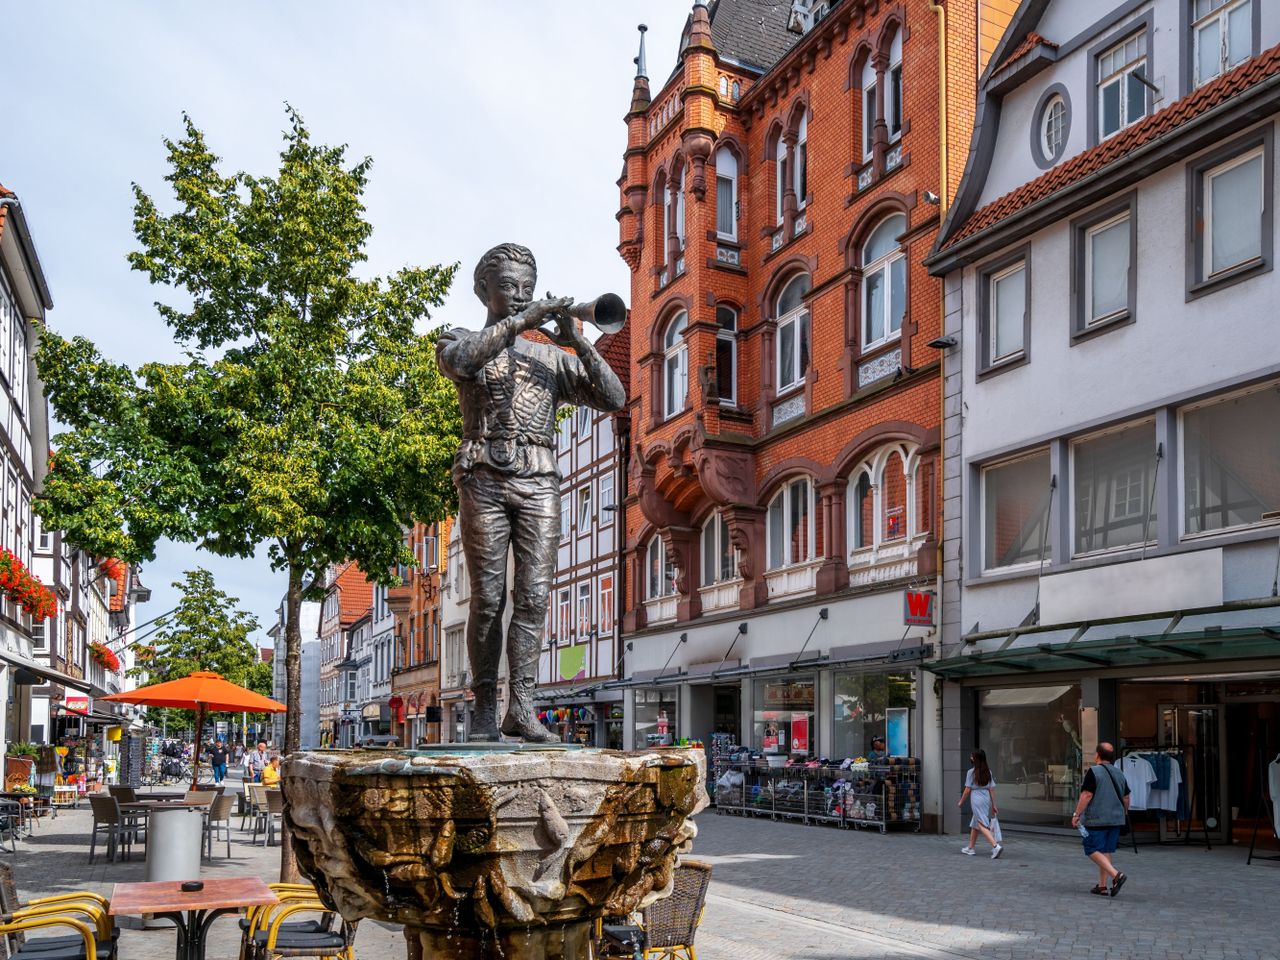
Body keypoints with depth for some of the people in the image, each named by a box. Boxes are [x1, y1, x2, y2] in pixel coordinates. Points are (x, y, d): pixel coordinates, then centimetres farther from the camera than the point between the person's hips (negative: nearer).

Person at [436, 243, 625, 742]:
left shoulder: (553, 357, 19)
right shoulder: (461, 341, 13)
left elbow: (614, 398, 8)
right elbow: (459, 360, -14)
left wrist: (579, 344, -4)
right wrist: (521, 321, -17)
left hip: (539, 482, 2)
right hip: (485, 478, -2)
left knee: (534, 596, -6)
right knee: (488, 597, -5)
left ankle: (521, 707, -7)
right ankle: (485, 707, 1)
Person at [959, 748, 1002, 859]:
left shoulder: (971, 772, -9)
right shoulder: (988, 772, 7)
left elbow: (967, 789, -7)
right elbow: (992, 789, 6)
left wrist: (961, 802, 5)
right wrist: (993, 805, 10)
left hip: (977, 800, -7)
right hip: (987, 799, 7)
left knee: (982, 825, -8)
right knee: (975, 824, 19)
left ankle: (996, 846, -26)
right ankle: (970, 848, 28)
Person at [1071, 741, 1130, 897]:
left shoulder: (1094, 772, -12)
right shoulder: (1119, 774, 11)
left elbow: (1086, 795, -17)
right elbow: (1126, 797, 18)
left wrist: (1077, 814, -12)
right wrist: (1124, 812, 36)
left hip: (1096, 819, -7)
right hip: (1115, 819, 7)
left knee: (1093, 850, -2)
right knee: (1106, 851, 12)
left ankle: (1116, 875, -18)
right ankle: (1102, 886, 14)